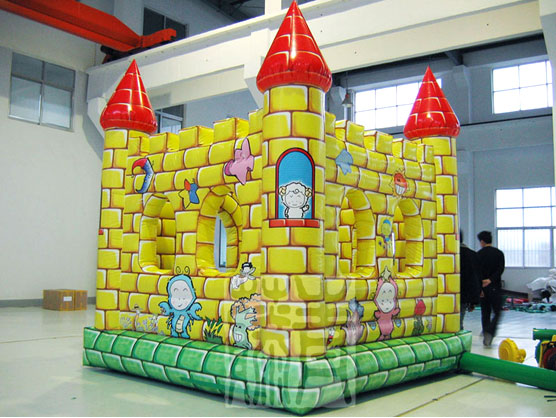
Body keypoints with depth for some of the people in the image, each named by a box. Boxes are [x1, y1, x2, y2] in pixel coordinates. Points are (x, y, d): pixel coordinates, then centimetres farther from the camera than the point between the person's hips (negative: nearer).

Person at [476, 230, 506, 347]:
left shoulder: (478, 254, 0)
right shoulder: (499, 253, 2)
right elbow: (500, 269, -11)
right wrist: (490, 280, -17)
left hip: (482, 288, 1)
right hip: (495, 287, -1)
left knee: (485, 313, 10)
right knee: (497, 313, 5)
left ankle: (486, 337, 11)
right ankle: (489, 333, -16)